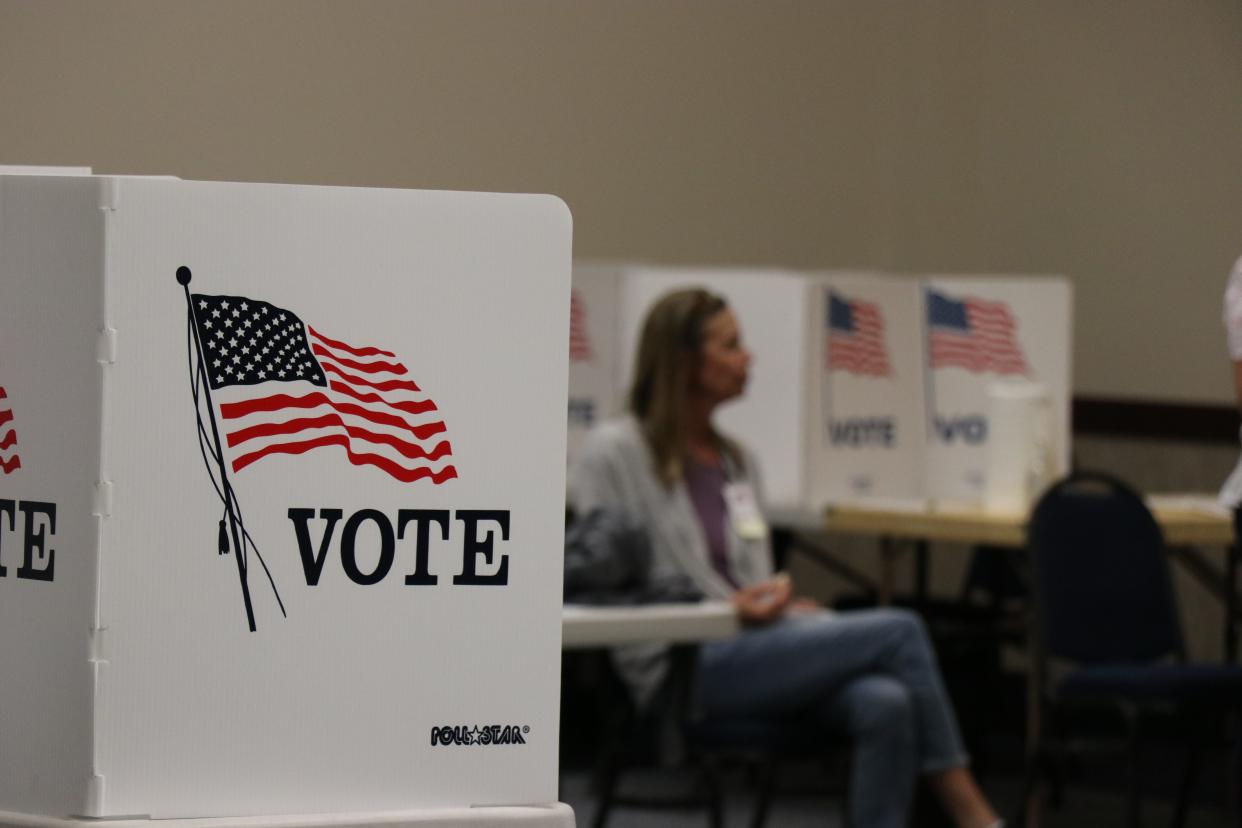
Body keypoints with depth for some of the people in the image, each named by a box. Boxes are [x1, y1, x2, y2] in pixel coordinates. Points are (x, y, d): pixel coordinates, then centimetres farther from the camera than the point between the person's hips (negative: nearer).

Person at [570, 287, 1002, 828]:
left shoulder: (736, 460, 22)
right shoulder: (612, 453, 0)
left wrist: (781, 603, 0)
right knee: (898, 631, -20)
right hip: (680, 666, -7)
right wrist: (728, 607, -14)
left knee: (885, 703, -27)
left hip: (748, 647, 7)